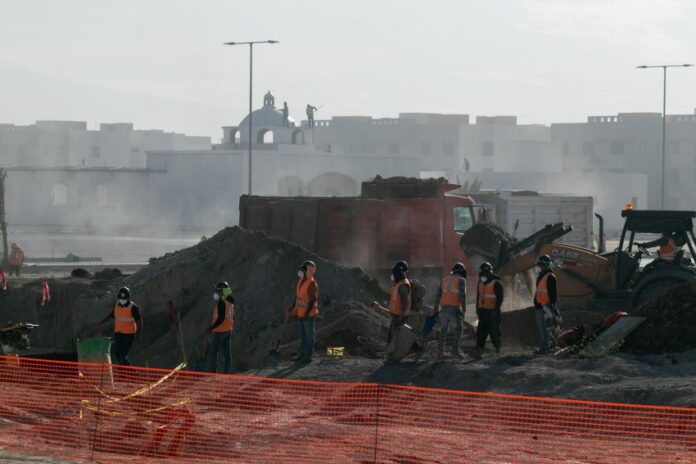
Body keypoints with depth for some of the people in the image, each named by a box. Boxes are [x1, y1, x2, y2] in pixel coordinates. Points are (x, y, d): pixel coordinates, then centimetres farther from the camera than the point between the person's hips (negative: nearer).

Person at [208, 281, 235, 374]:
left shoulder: (221, 303, -20)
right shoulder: (230, 303, 7)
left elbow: (221, 318, -25)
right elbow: (232, 317, 14)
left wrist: (211, 328, -18)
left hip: (219, 331, -9)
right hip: (228, 330, 9)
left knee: (214, 352, -2)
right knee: (227, 352, 9)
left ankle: (213, 371, -3)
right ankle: (226, 371, 11)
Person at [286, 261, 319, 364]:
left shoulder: (312, 284, -22)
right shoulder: (301, 281, 5)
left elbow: (312, 301, -22)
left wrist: (306, 314, -24)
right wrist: (293, 308, 12)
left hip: (309, 314, -8)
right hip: (301, 313, 8)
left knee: (309, 336, 3)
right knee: (302, 335, 16)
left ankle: (308, 356, 11)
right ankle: (302, 354, 25)